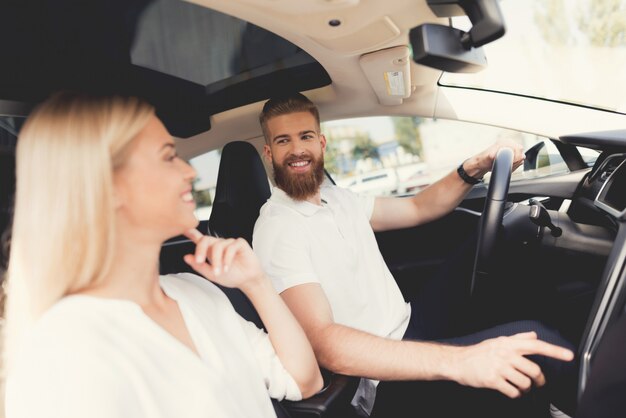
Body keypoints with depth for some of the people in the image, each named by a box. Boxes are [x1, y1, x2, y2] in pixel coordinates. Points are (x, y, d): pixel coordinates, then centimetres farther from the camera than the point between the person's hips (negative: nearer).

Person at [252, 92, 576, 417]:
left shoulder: (338, 199, 9)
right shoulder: (276, 229, -19)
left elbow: (416, 209, 16)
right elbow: (324, 343, -31)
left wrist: (474, 169, -5)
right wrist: (458, 360, -40)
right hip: (382, 381, -9)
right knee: (532, 340, -26)